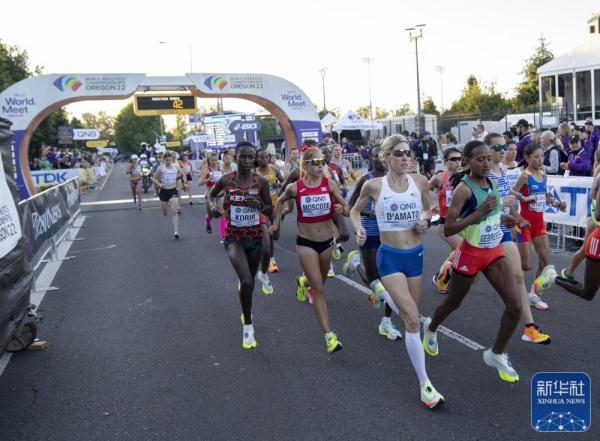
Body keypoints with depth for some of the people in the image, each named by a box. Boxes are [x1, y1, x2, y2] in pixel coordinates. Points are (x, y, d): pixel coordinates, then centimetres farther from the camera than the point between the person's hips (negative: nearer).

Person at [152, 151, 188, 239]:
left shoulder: (176, 167, 0)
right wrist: (159, 184, -16)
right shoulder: (161, 168, -5)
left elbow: (183, 174, 14)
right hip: (163, 191, 0)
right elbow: (154, 178, 2)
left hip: (173, 191, 0)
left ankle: (176, 231, -15)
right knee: (165, 214, 13)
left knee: (174, 212, -14)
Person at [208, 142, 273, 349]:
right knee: (246, 281, -22)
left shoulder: (261, 181, -6)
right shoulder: (226, 180, -7)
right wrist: (212, 206, -8)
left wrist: (260, 205, -19)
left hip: (255, 237, 2)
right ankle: (248, 326, -2)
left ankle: (246, 312, 50)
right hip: (234, 238, -2)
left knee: (249, 281, 19)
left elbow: (270, 211, 2)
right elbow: (211, 194, 14)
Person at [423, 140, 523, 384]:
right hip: (471, 254, -6)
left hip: (495, 252, 6)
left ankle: (497, 354, 18)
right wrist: (479, 213, -32)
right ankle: (431, 328, 48)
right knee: (453, 303, 15)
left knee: (515, 306, -3)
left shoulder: (491, 182, 1)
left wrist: (502, 219, 1)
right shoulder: (464, 188, -21)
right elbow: (448, 229, -25)